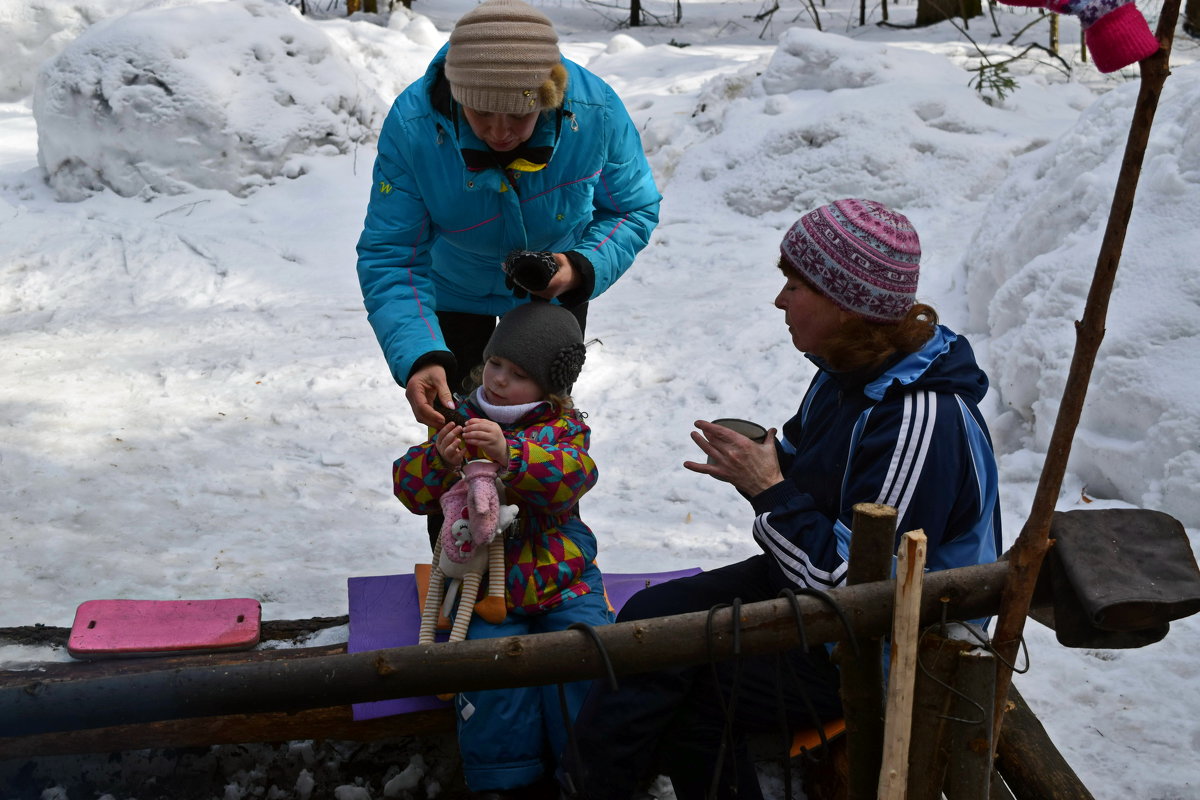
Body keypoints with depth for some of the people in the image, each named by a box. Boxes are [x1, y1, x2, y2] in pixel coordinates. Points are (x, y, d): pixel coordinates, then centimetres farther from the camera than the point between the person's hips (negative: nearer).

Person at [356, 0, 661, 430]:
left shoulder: (596, 111, -33)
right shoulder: (411, 126, -36)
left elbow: (634, 209, -16)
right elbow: (389, 258, -32)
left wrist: (583, 268, -35)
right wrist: (419, 358, -47)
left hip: (556, 287, 1)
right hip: (455, 288, -1)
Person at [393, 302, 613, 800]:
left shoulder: (562, 425, 1)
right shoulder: (461, 421, 5)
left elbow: (575, 474, -22)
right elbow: (411, 489, -2)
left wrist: (509, 455, -39)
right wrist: (440, 461, -25)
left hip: (558, 572, 0)